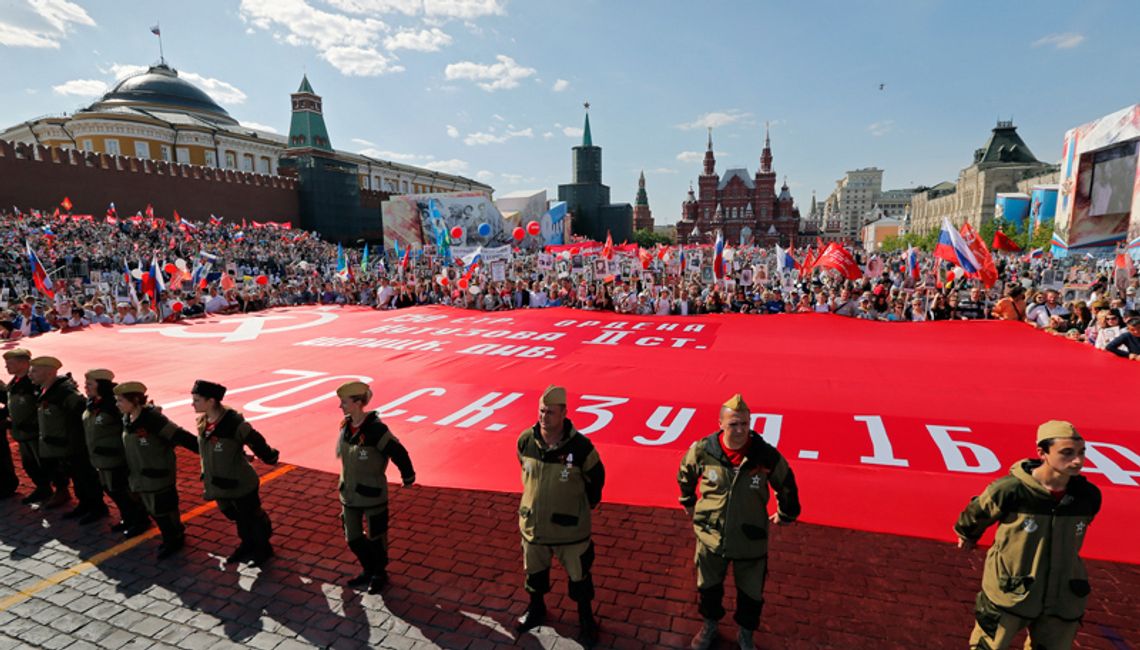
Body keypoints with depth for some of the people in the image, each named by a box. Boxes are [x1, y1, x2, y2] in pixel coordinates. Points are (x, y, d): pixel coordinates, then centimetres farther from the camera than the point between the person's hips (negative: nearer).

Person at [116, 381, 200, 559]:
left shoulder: (152, 418, -23)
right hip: (140, 476, 8)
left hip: (159, 475, -8)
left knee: (162, 509, 5)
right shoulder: (126, 419, 1)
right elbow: (130, 448, 17)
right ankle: (175, 534, 36)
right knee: (152, 509, 19)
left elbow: (180, 437, -27)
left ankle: (174, 540, 25)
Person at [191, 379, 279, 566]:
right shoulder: (203, 422, -5)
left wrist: (270, 457, -9)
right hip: (219, 485, 7)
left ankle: (264, 549, 35)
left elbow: (256, 441, -19)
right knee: (238, 517, 27)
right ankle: (247, 544, 49)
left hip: (240, 484, -7)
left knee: (252, 517, 14)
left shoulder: (233, 422, -29)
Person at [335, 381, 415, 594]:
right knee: (352, 539, 18)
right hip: (349, 494, 7)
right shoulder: (346, 426, -3)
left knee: (375, 537, 12)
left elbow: (398, 453, -18)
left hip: (372, 495, -7)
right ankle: (369, 570, 40)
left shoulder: (375, 429, -25)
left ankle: (380, 574, 34)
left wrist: (408, 477, -8)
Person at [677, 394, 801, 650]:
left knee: (751, 594, 21)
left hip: (751, 540, 0)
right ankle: (710, 626, 54)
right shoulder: (702, 450, -20)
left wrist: (785, 514, 14)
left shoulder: (766, 455, -20)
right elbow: (685, 475, 4)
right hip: (710, 536, 1)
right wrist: (688, 502, 16)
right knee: (709, 587, 24)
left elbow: (786, 484, 1)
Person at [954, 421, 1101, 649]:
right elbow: (976, 513, -3)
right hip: (1007, 596, -4)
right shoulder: (1010, 489, -23)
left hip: (1062, 601, 4)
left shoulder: (1088, 496, -9)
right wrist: (967, 534, 14)